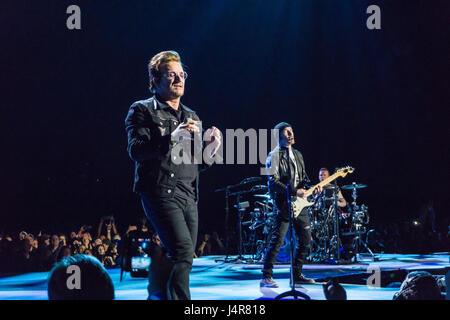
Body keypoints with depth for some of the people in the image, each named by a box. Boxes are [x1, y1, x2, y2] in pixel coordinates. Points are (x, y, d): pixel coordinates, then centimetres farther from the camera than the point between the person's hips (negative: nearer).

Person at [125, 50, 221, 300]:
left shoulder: (191, 117, 22)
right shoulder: (143, 110, 3)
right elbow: (135, 150, -12)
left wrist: (209, 149, 2)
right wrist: (171, 139, -24)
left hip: (189, 197, 7)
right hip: (161, 192, -7)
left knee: (182, 260, 5)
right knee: (183, 251, -22)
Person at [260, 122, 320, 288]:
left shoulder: (297, 155, 18)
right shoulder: (274, 156, -6)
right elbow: (273, 182, -15)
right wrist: (294, 192, -21)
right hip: (284, 203, -8)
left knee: (305, 240, 9)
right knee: (277, 240, -11)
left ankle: (297, 275, 19)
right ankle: (266, 277, -7)